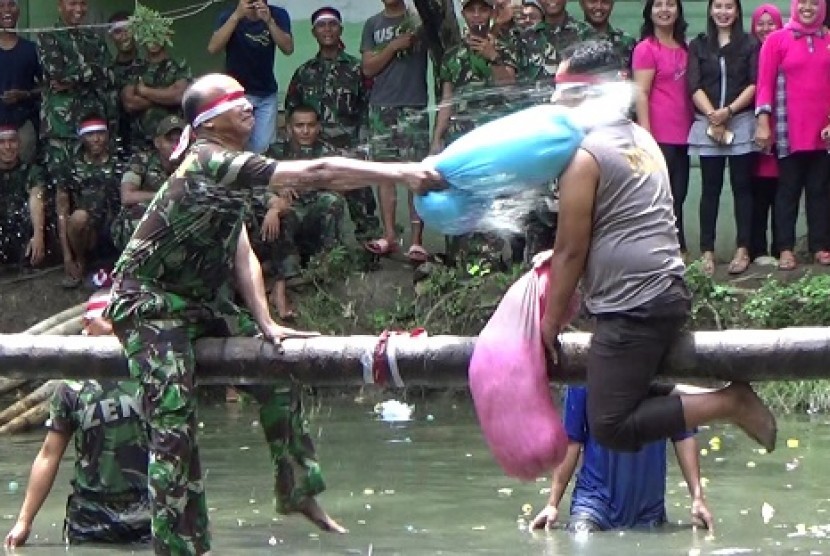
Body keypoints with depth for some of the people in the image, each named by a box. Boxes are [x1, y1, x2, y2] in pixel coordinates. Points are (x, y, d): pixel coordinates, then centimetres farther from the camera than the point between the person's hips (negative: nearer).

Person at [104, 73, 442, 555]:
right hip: (150, 307, -10)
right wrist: (401, 173, -32)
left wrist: (267, 324, -7)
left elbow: (242, 256, 5)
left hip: (198, 303, 10)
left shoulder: (232, 172, 9)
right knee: (175, 425, -19)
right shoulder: (212, 163, -22)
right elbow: (316, 174, -29)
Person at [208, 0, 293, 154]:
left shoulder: (278, 15, -5)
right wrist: (236, 16, -32)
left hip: (266, 95, 1)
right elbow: (213, 48, -23)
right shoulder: (229, 16, -8)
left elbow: (288, 49, -17)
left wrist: (269, 21, -31)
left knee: (263, 147, -7)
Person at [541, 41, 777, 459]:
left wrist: (551, 320, -1)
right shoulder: (642, 140, 15)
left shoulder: (584, 155, -12)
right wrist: (559, 260, 27)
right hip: (669, 291, 10)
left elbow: (571, 249, -10)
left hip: (632, 308, -10)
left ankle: (728, 402, -13)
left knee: (611, 428, -11)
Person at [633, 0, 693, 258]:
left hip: (683, 135, 6)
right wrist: (646, 136, -15)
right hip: (659, 136, -6)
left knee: (679, 195, 8)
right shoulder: (645, 49, -6)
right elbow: (641, 94, -10)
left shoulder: (684, 48, 14)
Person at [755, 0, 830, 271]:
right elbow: (765, 84, -3)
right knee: (788, 189, 3)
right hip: (790, 132, -2)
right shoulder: (776, 40, 0)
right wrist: (763, 123, -10)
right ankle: (786, 249, 5)